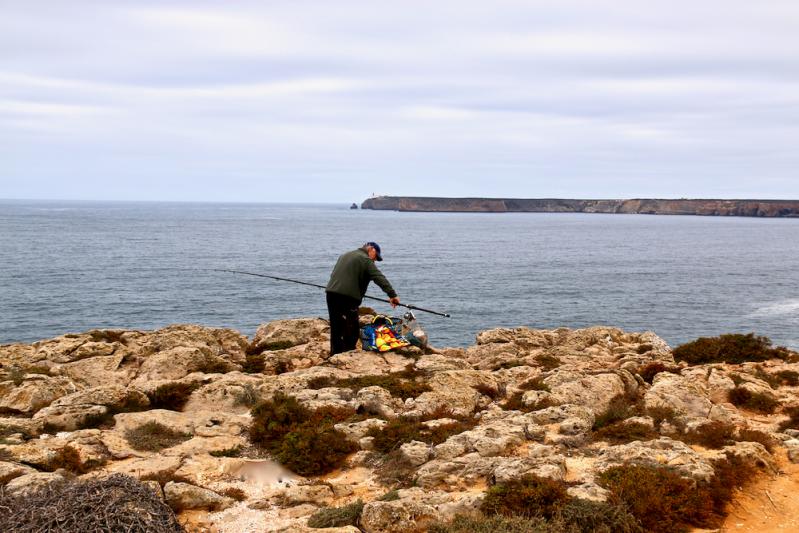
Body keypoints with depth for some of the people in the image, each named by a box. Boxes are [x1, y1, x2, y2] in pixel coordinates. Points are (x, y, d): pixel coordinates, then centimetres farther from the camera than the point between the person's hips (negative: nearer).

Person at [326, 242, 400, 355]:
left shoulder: (344, 255, 26)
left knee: (336, 328, 13)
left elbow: (333, 274, 32)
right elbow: (379, 278, -10)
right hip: (348, 296, -8)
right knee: (351, 329, -3)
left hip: (331, 293, 8)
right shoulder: (365, 260, -1)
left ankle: (335, 355, 16)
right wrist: (392, 295, -15)